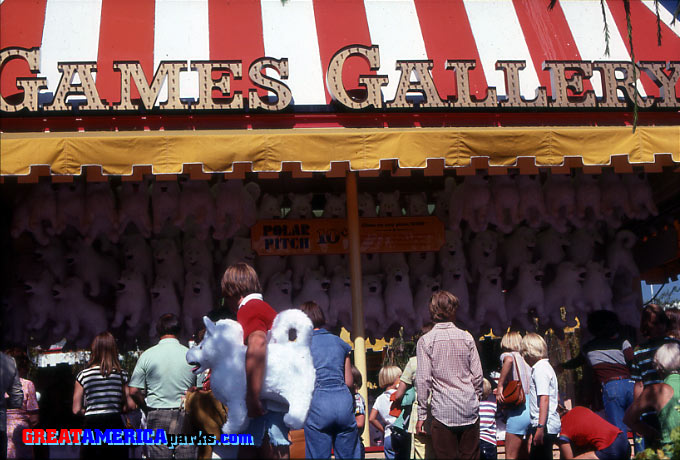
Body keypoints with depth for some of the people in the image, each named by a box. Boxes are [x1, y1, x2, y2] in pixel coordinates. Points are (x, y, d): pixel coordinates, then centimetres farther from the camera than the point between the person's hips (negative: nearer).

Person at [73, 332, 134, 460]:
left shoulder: (83, 375, -3)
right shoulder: (122, 374, -1)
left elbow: (76, 410, -3)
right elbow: (131, 405, -4)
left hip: (92, 427, 0)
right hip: (115, 425, 1)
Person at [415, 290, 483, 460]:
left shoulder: (426, 341, -4)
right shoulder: (466, 337, 3)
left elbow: (423, 380, -7)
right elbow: (477, 375, 4)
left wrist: (422, 414, -1)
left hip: (443, 412, -2)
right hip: (469, 411, 2)